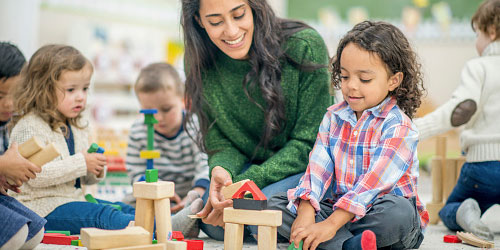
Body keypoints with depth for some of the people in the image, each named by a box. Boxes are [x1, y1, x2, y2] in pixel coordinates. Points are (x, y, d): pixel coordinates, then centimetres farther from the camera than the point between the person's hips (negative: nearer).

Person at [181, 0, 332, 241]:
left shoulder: (304, 47, -20)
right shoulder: (200, 65, -7)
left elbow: (309, 142, -16)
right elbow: (220, 143, -2)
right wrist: (221, 170, -27)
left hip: (307, 165, -3)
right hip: (251, 165, 3)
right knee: (214, 224, -25)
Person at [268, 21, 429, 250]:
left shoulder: (398, 127, -11)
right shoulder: (333, 117, 9)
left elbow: (373, 181, -22)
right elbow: (318, 168, -1)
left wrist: (330, 225, -30)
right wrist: (306, 212, -20)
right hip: (338, 209, 6)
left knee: (397, 211, -39)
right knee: (274, 205, -12)